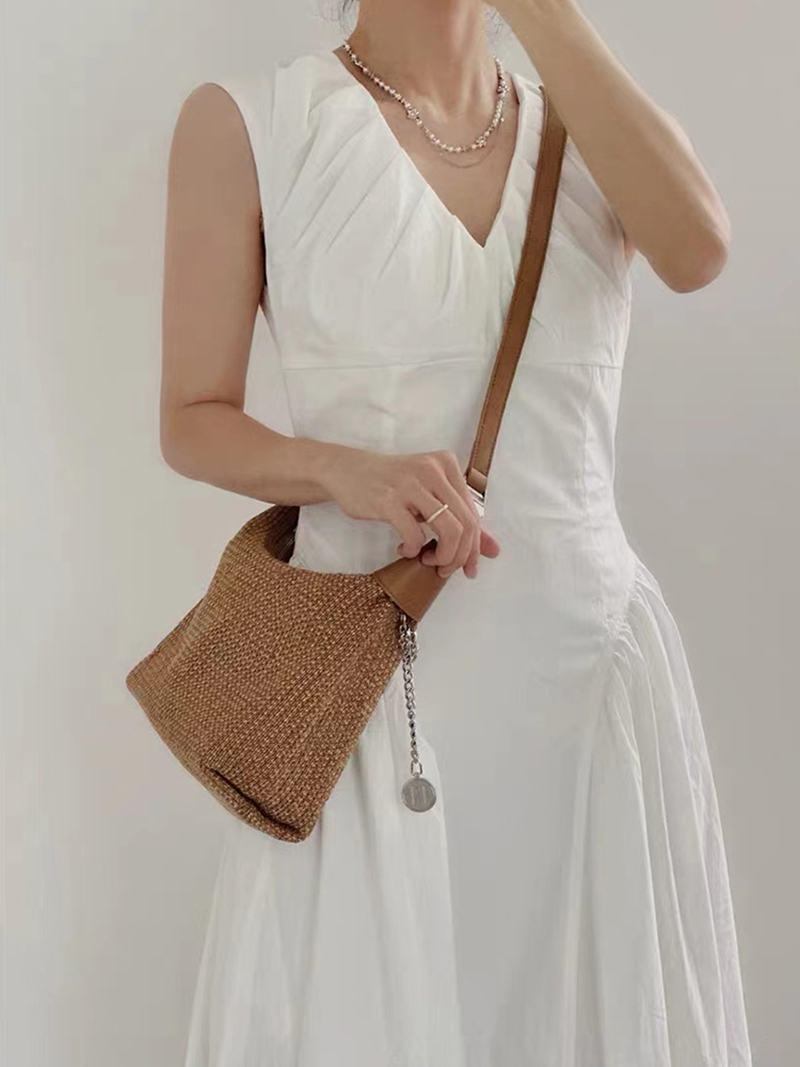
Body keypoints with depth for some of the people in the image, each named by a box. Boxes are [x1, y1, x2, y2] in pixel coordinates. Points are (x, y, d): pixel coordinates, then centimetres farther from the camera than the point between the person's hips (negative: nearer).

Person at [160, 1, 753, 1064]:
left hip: (595, 657, 3)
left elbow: (698, 248, -13)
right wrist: (345, 469, -21)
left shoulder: (590, 129, 8)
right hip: (378, 671, -3)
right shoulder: (245, 121, -2)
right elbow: (193, 421, -1)